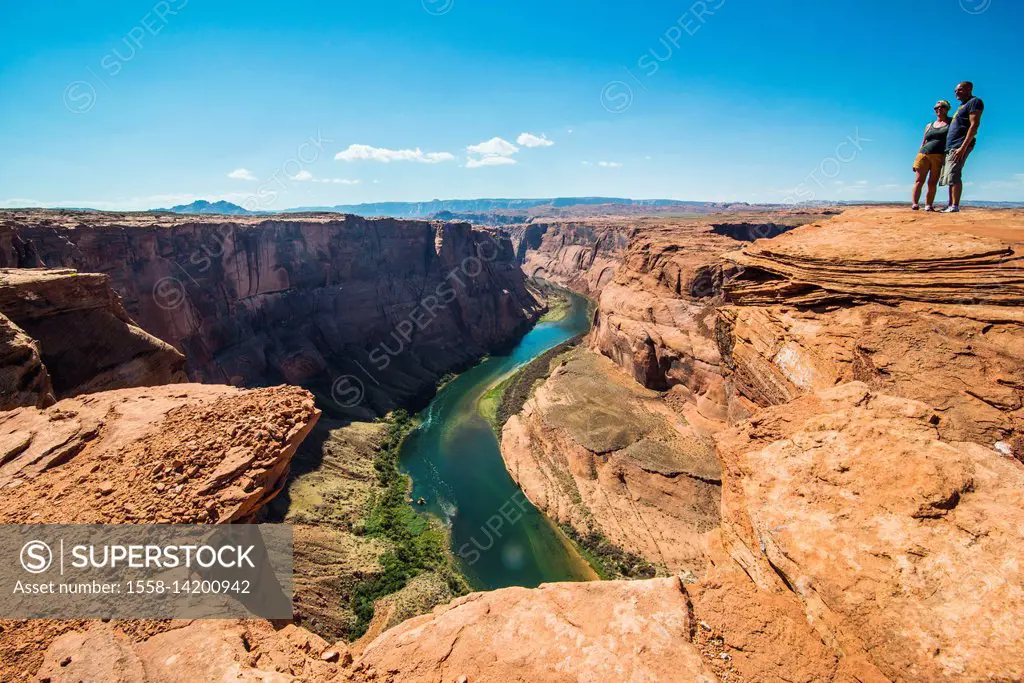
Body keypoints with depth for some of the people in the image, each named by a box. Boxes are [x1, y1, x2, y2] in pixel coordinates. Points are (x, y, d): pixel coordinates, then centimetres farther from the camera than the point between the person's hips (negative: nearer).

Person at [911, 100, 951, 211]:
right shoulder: (929, 125, 21)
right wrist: (917, 159, 11)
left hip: (940, 156, -2)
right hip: (924, 154, 2)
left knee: (932, 183, -4)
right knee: (919, 180, -10)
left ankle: (929, 205, -4)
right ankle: (915, 204, -18)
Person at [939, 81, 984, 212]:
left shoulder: (975, 102, -3)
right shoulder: (962, 106, 26)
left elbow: (974, 125, -14)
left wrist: (963, 147, -23)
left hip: (960, 146, -10)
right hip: (950, 147, 10)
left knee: (954, 176, -18)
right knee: (950, 177, 9)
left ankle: (955, 206, -21)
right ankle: (950, 205, 11)